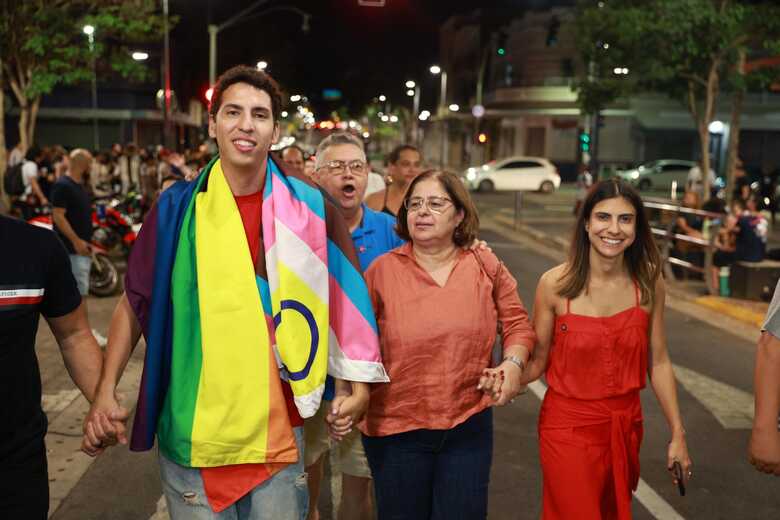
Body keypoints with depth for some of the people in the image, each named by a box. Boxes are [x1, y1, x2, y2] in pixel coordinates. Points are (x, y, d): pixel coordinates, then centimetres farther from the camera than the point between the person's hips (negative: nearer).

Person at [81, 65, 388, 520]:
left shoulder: (308, 207, -3)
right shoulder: (178, 207, -5)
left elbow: (344, 294, 4)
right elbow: (135, 301, 2)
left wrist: (360, 380, 4)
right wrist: (106, 392, -5)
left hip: (279, 428, 1)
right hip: (192, 430, 0)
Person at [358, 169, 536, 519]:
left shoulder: (485, 265, -1)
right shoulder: (382, 270, -6)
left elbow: (516, 322, 7)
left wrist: (513, 362, -11)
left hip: (469, 425, 1)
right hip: (396, 428, -1)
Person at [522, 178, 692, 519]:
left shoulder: (649, 284, -6)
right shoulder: (556, 283, -14)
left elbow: (658, 363, 2)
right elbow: (538, 361, -6)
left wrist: (677, 435, 5)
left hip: (625, 427, 3)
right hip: (568, 427, -3)